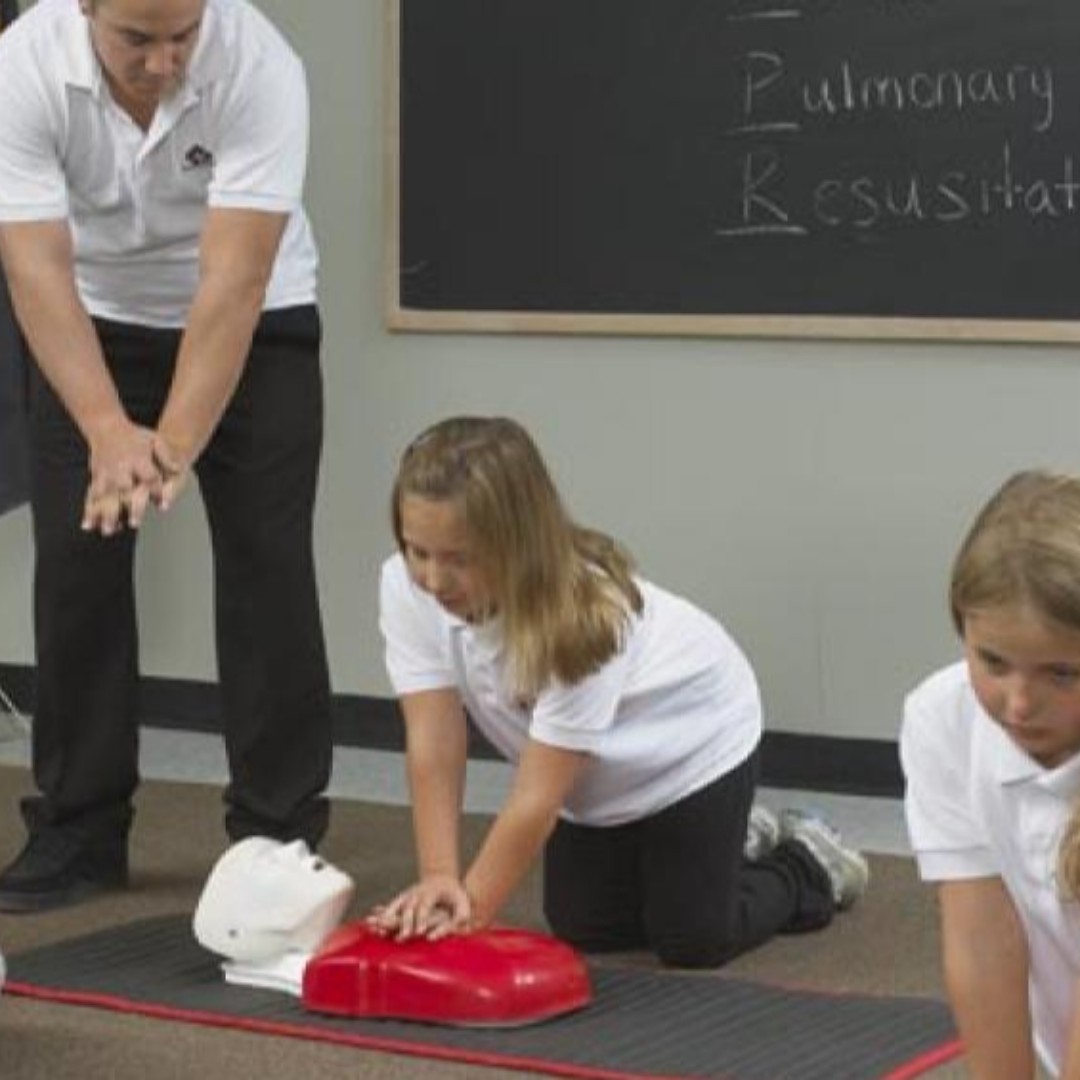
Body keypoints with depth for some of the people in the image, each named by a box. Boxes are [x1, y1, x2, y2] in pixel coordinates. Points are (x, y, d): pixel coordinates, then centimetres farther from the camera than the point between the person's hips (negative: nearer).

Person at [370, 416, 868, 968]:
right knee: (581, 930, 10)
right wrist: (439, 879, -36)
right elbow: (433, 743, -28)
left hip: (692, 738, -6)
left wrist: (472, 909, -36)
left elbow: (536, 798, -38)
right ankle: (731, 839, 34)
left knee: (692, 941, -4)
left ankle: (810, 866, 25)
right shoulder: (406, 588, -28)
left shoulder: (584, 616, -42)